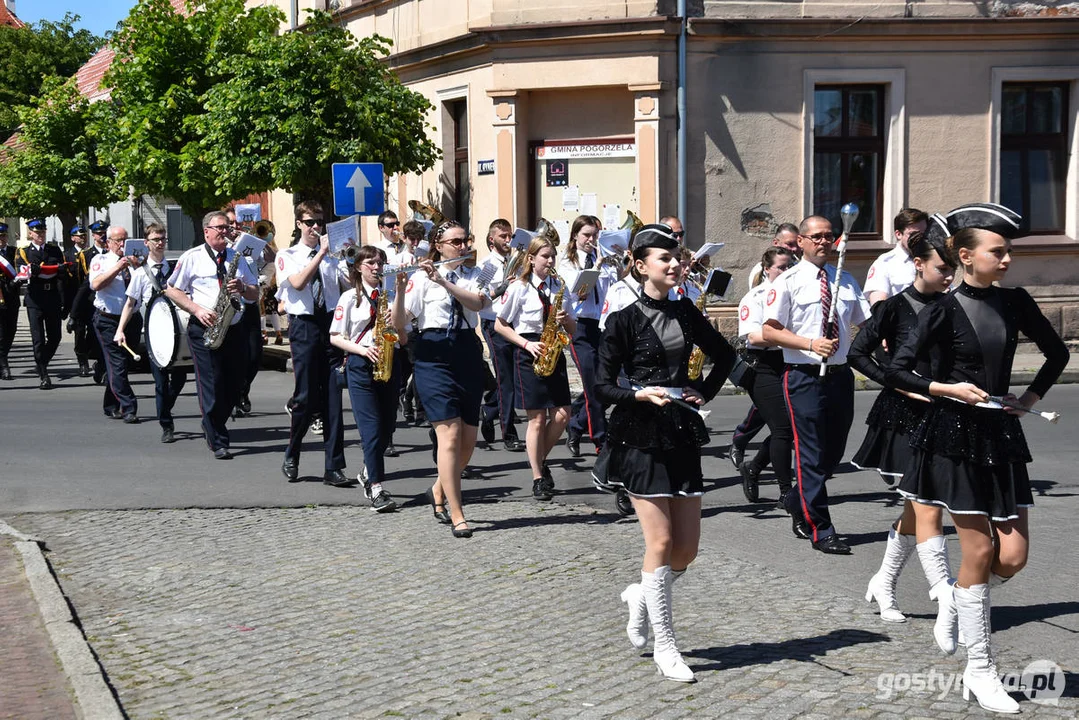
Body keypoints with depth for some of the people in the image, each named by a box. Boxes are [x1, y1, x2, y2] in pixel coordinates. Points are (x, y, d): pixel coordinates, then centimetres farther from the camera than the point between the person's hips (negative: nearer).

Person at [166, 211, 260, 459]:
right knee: (211, 385, -9)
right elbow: (172, 290, 0)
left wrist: (242, 288, -7)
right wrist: (197, 309, -12)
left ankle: (213, 427, 29)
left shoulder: (236, 257, 16)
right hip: (203, 330, -4)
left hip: (233, 329, 5)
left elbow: (255, 293, 16)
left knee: (234, 385, 6)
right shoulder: (192, 258, 3)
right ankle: (218, 442, -3)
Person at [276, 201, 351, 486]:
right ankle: (291, 458, 18)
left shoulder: (333, 256, 14)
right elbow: (297, 282, -13)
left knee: (333, 397, -1)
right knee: (306, 396, -3)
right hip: (304, 326, -2)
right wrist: (321, 253, -13)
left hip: (331, 324, 2)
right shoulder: (287, 256, 7)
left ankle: (333, 468, 1)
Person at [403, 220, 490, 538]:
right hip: (435, 355, -5)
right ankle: (457, 516, -8)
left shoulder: (474, 275, 11)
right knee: (450, 435, -12)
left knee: (469, 440, 8)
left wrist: (443, 281, -21)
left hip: (469, 355, 5)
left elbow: (477, 303, -11)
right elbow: (400, 322, -9)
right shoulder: (422, 277, -1)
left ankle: (439, 491, 33)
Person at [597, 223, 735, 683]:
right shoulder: (625, 320, -7)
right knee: (660, 542, -6)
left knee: (687, 547, 5)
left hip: (683, 434, 5)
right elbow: (603, 386, -8)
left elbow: (724, 355, 22)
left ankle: (642, 596, 34)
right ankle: (664, 645, 4)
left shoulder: (685, 312, 8)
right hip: (641, 437, -5)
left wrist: (705, 393, 10)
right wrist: (641, 394, -23)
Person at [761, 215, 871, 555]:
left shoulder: (845, 281, 12)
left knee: (834, 450, 13)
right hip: (805, 376, -5)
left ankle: (798, 504, 36)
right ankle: (821, 531, 3)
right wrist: (810, 344, -19)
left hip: (840, 374, 6)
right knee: (812, 453, -4)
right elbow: (769, 332, -6)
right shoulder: (788, 282, -2)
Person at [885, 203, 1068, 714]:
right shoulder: (945, 310, -9)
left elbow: (1057, 352, 18)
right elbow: (897, 370, -11)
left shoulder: (1015, 302, 4)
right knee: (978, 551, -2)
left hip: (1002, 436, 5)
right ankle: (979, 670, 9)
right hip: (955, 437, -5)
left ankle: (964, 599, 32)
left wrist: (1031, 397, 8)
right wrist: (946, 388, -16)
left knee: (1013, 555, -1)